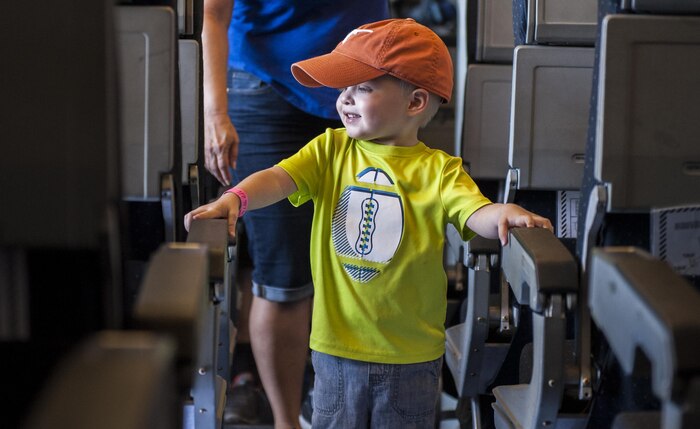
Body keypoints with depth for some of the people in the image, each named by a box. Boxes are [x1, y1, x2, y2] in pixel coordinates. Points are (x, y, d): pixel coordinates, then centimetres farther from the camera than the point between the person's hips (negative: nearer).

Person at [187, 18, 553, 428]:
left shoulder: (438, 170, -7)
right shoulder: (331, 150, 0)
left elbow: (476, 213, -20)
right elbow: (279, 178, -13)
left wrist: (506, 214, -42)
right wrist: (235, 198, -32)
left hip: (411, 354, -2)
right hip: (337, 346, 2)